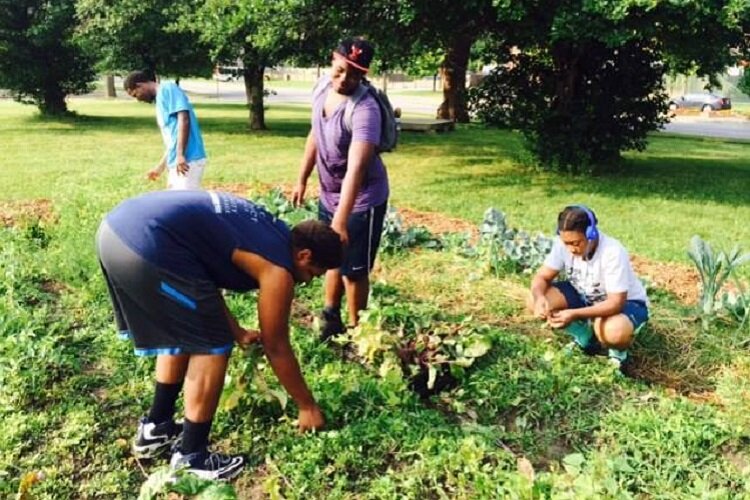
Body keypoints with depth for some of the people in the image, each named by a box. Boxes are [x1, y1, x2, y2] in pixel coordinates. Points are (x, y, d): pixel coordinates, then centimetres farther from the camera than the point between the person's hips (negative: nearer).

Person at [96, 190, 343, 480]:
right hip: (146, 247, -10)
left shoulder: (267, 231, 23)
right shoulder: (277, 270, -1)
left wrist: (237, 332, 47)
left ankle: (156, 428, 39)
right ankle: (191, 456, 17)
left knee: (182, 333, 25)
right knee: (212, 347, 5)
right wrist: (307, 406, 21)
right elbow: (276, 348, 8)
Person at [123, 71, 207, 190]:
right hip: (176, 162, 10)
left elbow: (184, 119, -17)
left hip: (188, 160, -10)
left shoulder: (167, 89, -4)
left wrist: (180, 155, -23)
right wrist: (161, 166, 30)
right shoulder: (160, 98, 23)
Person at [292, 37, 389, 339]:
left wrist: (341, 221, -46)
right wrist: (302, 180, 12)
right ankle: (330, 317, 41)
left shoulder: (365, 109, -30)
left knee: (354, 268, 4)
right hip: (329, 195, 7)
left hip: (361, 200, -7)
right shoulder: (322, 87, -6)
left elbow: (356, 167, -39)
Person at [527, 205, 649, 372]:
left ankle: (618, 350, 0)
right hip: (585, 296, 5)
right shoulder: (564, 244, -20)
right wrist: (539, 297, -37)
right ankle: (586, 337, 4)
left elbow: (616, 302, -34)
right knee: (535, 302, -16)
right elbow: (542, 277, -13)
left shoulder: (612, 252, -34)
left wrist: (575, 314, -45)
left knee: (615, 332, -41)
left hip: (625, 302, -5)